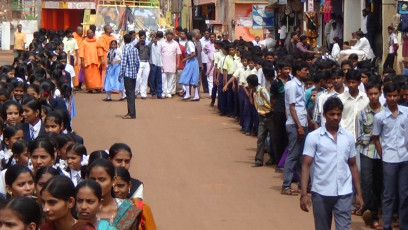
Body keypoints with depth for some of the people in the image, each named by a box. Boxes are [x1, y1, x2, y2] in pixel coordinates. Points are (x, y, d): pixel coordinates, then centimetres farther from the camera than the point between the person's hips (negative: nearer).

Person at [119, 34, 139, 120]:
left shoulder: (126, 49, -12)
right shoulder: (135, 49, 8)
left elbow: (123, 63, -15)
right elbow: (137, 62, 11)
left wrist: (120, 75, -10)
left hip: (128, 74, -7)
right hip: (134, 74, 7)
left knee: (129, 94, -5)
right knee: (132, 93, 13)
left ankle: (131, 113, -6)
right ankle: (131, 112, 17)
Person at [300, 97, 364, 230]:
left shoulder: (348, 137, 6)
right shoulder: (313, 137, -3)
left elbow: (352, 166, 12)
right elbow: (306, 166, -6)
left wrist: (358, 193, 9)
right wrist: (304, 194, -14)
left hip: (344, 193, 1)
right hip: (321, 193, -1)